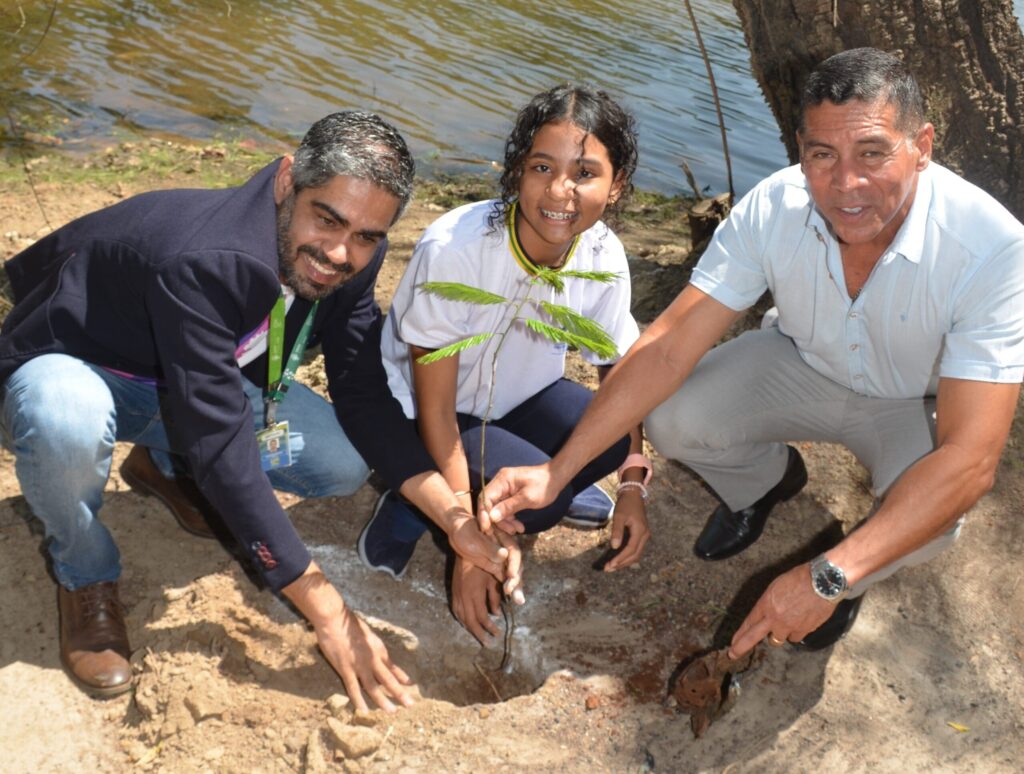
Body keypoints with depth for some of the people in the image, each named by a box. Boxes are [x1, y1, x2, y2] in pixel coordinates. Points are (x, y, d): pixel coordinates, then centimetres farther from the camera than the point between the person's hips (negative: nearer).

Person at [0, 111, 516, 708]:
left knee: (346, 465, -13)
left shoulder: (349, 263, -16)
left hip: (195, 375, 6)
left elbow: (365, 397, -9)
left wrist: (458, 522, -21)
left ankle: (165, 464, 14)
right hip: (72, 368, -6)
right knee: (67, 422, -41)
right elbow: (221, 445, -39)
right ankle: (86, 572, -7)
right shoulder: (203, 261, -39)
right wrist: (329, 616, -36)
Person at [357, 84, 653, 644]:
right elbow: (435, 408, -25)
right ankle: (412, 509, -3)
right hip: (415, 411, -5)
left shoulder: (603, 254, -17)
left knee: (618, 435, -23)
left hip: (518, 397, 5)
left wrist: (633, 488, -11)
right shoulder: (454, 249, -32)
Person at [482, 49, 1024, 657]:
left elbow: (968, 460, -40)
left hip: (919, 404, -3)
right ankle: (767, 480, 17)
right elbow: (669, 347, -25)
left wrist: (826, 579, -48)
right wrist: (556, 472, -32)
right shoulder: (773, 208, -27)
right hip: (803, 365, 3)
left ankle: (853, 577, 6)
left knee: (927, 519, -34)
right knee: (672, 419, -20)